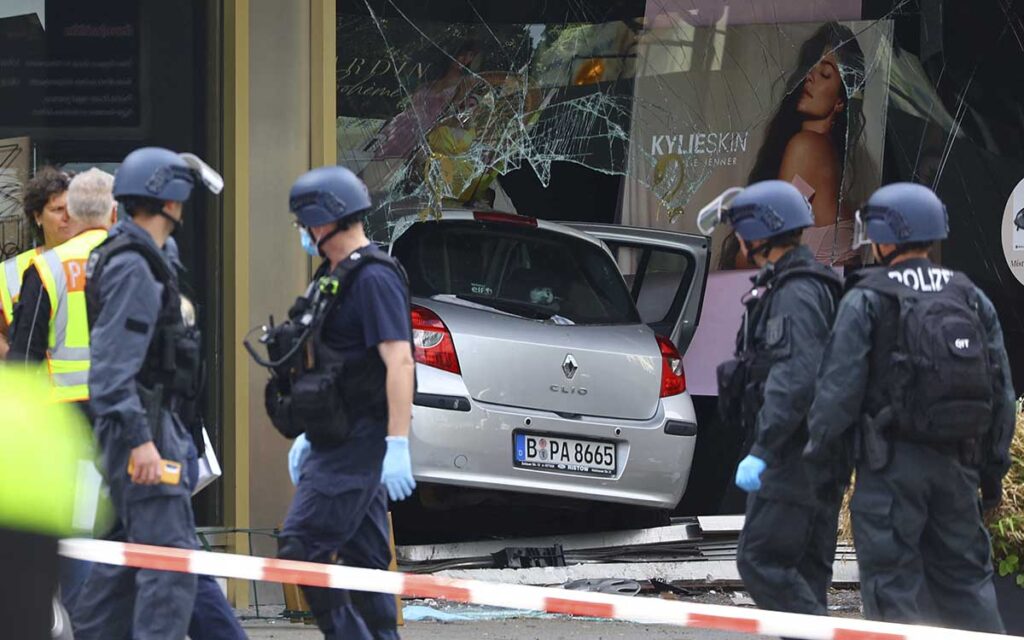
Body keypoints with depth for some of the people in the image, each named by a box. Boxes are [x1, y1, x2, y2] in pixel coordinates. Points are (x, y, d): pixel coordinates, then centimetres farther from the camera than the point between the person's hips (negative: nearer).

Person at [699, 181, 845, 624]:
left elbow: (795, 379, -26)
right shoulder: (790, 286, 19)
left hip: (795, 455, -11)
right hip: (811, 455, 11)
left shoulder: (797, 293, -15)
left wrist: (761, 452, -29)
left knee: (761, 561, -12)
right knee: (805, 570, 10)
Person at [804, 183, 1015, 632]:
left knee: (892, 578, 0)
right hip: (958, 460, 5)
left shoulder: (866, 301, -7)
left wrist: (818, 448, 1)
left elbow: (840, 386, -11)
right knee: (965, 575, 13)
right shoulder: (973, 300, 10)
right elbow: (1002, 392, 11)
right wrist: (994, 467, 16)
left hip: (892, 463, -5)